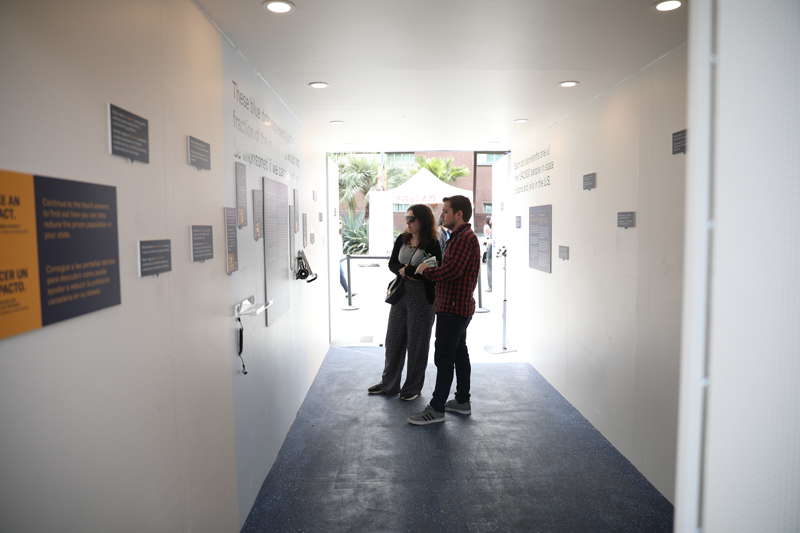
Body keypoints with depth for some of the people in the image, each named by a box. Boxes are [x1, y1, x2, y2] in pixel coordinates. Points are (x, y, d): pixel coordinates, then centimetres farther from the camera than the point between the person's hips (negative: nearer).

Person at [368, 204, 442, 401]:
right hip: (400, 295, 6)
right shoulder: (402, 239, 6)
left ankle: (413, 387, 23)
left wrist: (406, 270, -14)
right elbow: (392, 264, 6)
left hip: (421, 298, -6)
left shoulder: (432, 244, -12)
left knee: (416, 344, 7)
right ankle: (389, 384, 28)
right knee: (393, 340, 13)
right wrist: (405, 272, -15)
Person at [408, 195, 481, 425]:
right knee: (459, 354, 17)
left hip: (454, 308, -11)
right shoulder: (461, 236, 18)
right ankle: (462, 401, 28)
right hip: (458, 306, 11)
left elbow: (451, 270, -27)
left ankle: (436, 409, 1)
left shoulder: (464, 238, -17)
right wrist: (430, 269, 6)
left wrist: (426, 270, -13)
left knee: (444, 358, -6)